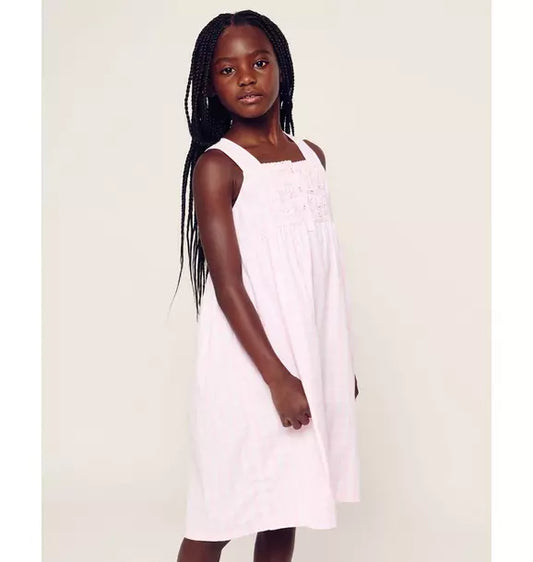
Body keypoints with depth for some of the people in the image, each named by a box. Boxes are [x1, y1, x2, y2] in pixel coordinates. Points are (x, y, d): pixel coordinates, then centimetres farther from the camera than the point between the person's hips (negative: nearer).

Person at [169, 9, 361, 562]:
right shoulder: (217, 165, -9)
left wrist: (341, 364, 16)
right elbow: (228, 284, -14)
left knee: (284, 513, 12)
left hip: (311, 362, 6)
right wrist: (278, 378, -18)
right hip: (250, 367, -5)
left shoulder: (311, 156, 10)